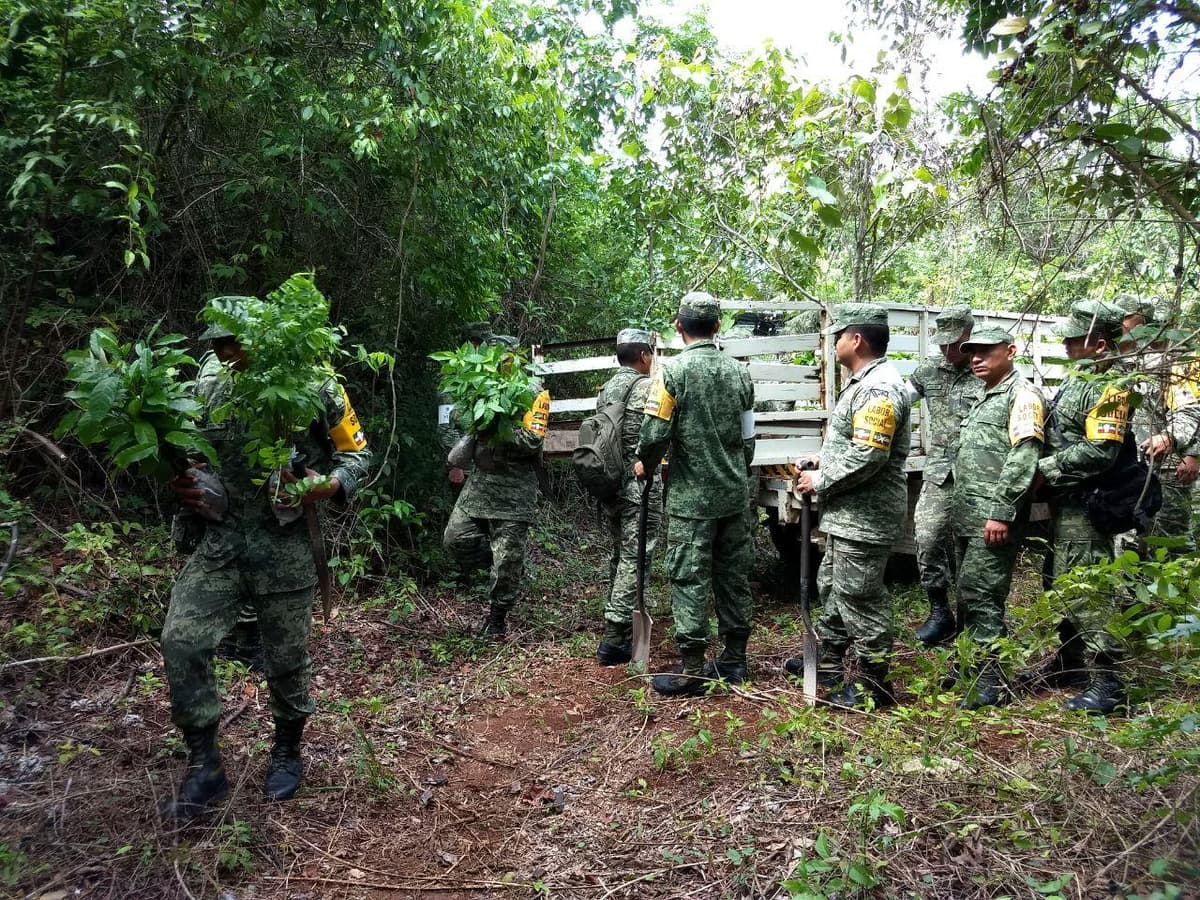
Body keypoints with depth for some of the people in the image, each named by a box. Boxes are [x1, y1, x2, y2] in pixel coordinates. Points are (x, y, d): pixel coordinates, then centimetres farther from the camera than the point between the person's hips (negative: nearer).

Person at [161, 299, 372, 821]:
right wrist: (182, 486, -4)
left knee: (286, 658, 8)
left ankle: (287, 752, 35)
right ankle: (205, 767, 8)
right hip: (221, 536, 4)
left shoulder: (313, 388, -9)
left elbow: (356, 454, -1)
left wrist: (329, 487, -20)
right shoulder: (209, 386, 2)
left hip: (287, 543, -3)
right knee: (181, 641, -9)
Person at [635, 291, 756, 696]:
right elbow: (748, 438, 12)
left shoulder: (673, 370, -12)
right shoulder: (739, 372, 6)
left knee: (689, 580, 1)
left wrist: (645, 464, 5)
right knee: (734, 576, 13)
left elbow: (655, 432, -16)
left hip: (691, 497, -6)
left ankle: (691, 669, 6)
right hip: (735, 495, 6)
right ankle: (735, 659, 23)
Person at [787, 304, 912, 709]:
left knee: (859, 598, -1)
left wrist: (821, 481, -18)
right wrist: (820, 460, 11)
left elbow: (868, 456, -28)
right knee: (833, 585, 21)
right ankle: (829, 660, 36)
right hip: (847, 515, 11)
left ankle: (873, 682, 12)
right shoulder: (864, 383, 15)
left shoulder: (879, 389, -20)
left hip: (864, 519, -11)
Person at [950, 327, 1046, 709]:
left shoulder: (1022, 394, -7)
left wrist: (1001, 512, -22)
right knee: (968, 594, 13)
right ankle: (972, 664, 24)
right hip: (968, 517, 9)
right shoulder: (985, 397, 22)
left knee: (980, 594, -9)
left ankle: (990, 681, -2)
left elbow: (1024, 457, -18)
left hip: (993, 519, -9)